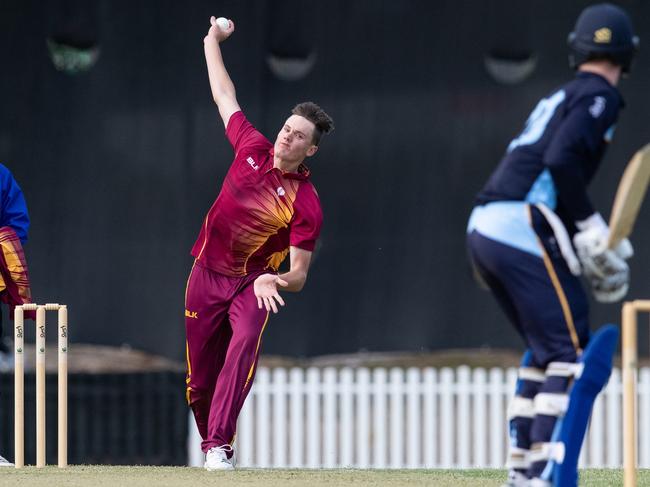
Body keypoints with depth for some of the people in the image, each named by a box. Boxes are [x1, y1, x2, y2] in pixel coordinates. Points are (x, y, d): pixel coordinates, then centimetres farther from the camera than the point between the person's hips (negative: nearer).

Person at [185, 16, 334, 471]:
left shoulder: (307, 205, -17)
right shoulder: (253, 148, -5)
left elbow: (299, 275, -19)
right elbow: (225, 96, 10)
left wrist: (276, 281, -42)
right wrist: (213, 41, 17)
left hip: (253, 283, -4)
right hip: (207, 274, 4)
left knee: (244, 346, -31)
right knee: (200, 375, 6)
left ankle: (220, 446, -35)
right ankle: (208, 441, 30)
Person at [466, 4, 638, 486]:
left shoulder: (561, 97, 25)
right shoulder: (598, 96, -1)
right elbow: (561, 161, -16)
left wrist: (584, 236, 17)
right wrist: (592, 229, -9)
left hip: (484, 229, 9)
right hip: (522, 230, -9)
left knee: (545, 349, 18)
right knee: (570, 351, -9)